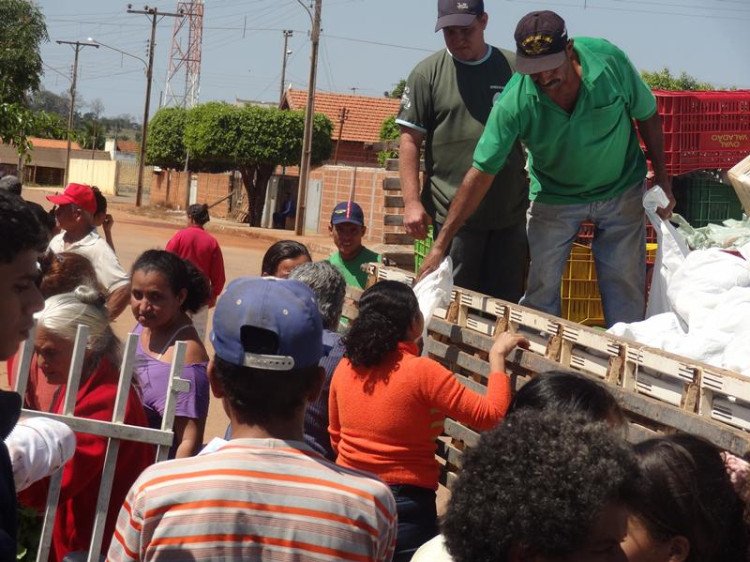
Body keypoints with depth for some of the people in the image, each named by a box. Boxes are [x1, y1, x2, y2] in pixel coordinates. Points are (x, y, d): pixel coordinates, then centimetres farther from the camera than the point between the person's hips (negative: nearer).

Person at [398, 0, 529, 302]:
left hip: (511, 211, 2)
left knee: (506, 302, 8)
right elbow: (410, 140, 0)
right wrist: (412, 202, -8)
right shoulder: (427, 74, 1)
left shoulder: (515, 69, 7)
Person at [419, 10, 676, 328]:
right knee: (540, 289, -3)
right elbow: (481, 172, -24)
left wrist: (662, 182, -4)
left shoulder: (609, 60, -26)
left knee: (626, 287, 1)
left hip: (621, 191, 1)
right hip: (554, 196, 0)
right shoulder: (515, 102, -28)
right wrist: (441, 244, -25)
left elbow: (647, 116, -7)